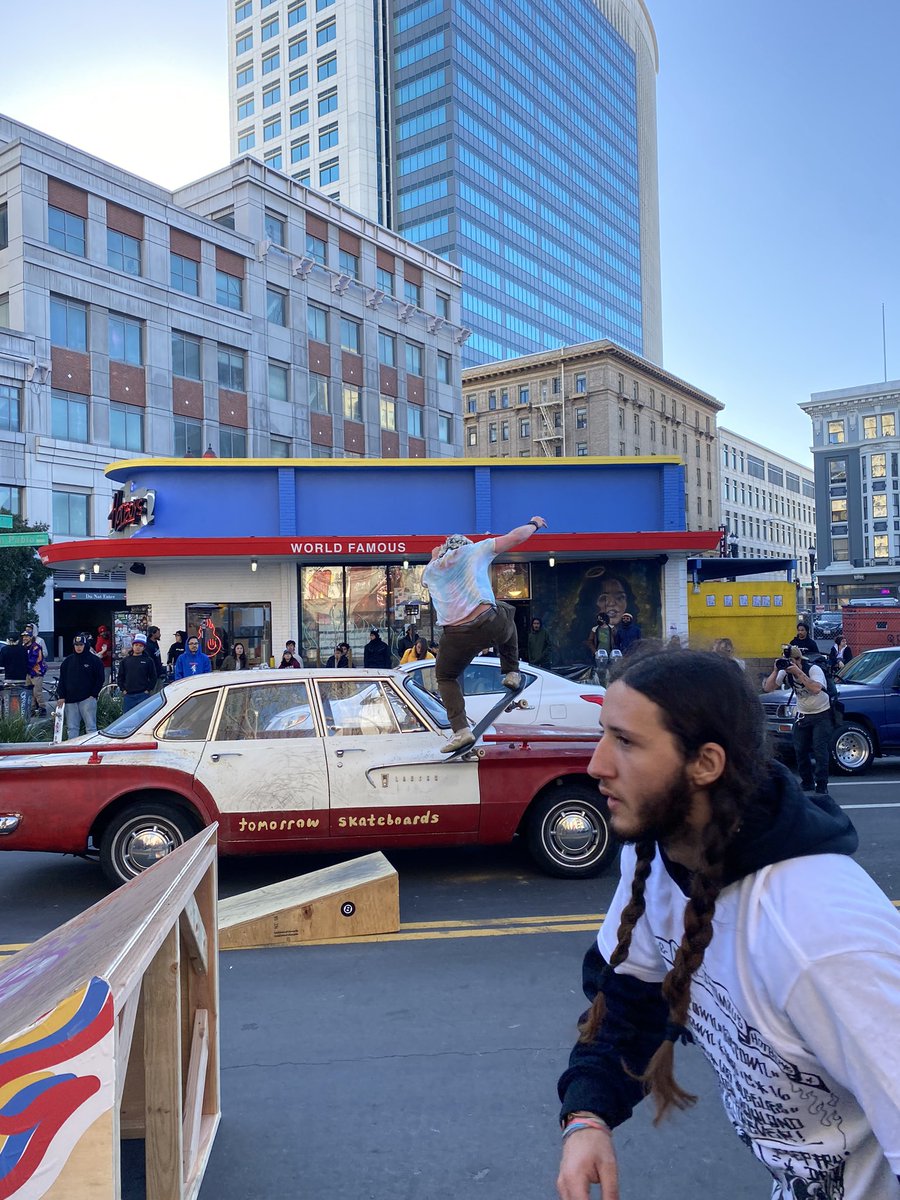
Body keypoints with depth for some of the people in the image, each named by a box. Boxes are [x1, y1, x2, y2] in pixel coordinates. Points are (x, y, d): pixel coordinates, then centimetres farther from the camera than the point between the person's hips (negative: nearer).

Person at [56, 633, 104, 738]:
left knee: (91, 727, -5)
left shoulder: (95, 660, 2)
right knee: (71, 728, 5)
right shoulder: (68, 661, 13)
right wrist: (61, 696, 2)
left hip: (88, 699, -4)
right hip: (70, 700, 4)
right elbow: (62, 680, 13)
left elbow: (100, 679, 2)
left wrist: (93, 695, -5)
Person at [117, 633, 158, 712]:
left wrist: (148, 690, -4)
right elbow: (120, 677, 14)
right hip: (128, 695, 3)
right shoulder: (125, 660, 11)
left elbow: (153, 677, 4)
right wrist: (123, 689, 4)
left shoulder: (148, 661, 4)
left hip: (143, 695, -2)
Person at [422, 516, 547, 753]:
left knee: (445, 678, 22)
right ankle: (511, 673, 32)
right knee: (506, 612, 35)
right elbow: (515, 537, 17)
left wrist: (435, 557, 60)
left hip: (457, 636, 1)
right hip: (491, 623, 0)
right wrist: (533, 524, 35)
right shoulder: (474, 550, 14)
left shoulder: (429, 572, 20)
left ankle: (460, 730, 1)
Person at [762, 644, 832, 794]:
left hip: (821, 715, -5)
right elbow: (768, 688, -13)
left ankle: (821, 785, -5)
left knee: (820, 750, -11)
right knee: (800, 750, 3)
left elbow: (816, 689, -40)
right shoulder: (785, 672, -8)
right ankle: (807, 782, 17)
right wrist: (776, 670, -23)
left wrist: (799, 672, -39)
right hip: (802, 715, 5)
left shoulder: (813, 669, -22)